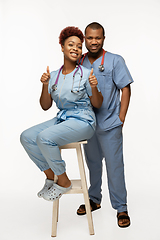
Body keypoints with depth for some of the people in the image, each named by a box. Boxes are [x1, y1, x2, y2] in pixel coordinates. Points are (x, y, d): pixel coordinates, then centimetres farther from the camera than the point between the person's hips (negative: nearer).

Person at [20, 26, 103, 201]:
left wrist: (94, 87, -19)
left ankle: (64, 182, -7)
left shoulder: (85, 74, -5)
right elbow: (45, 106, 8)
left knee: (44, 137, -28)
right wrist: (45, 86, -7)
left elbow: (97, 104, 0)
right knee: (26, 137, -11)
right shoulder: (53, 76, 7)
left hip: (82, 121, -6)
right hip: (61, 119, 6)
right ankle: (50, 175, 6)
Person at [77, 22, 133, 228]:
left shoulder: (115, 61, -4)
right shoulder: (79, 62, 7)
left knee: (114, 166, 0)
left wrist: (121, 118, -11)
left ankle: (121, 208, 12)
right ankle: (94, 200, 33)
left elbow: (125, 89, -6)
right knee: (92, 163, 17)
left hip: (109, 124, -4)